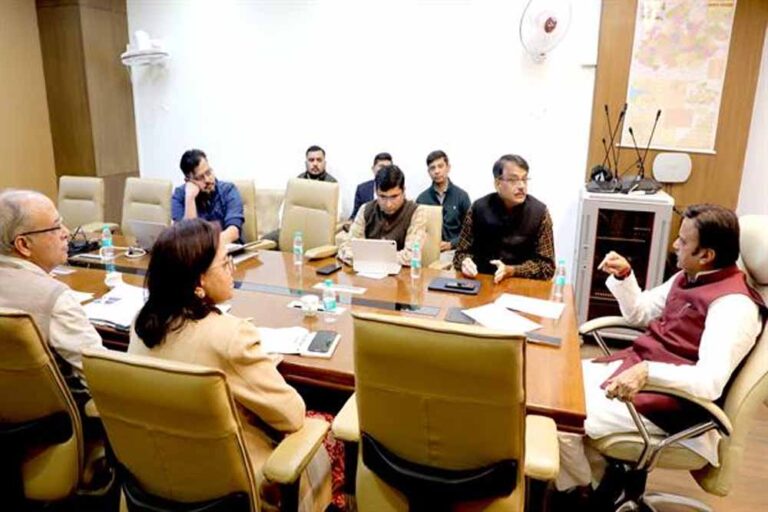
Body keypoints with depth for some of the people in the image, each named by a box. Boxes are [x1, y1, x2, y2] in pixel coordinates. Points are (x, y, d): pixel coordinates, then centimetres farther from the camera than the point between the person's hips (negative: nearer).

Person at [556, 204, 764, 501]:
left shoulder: (733, 304, -22)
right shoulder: (689, 277, 5)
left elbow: (711, 382, -33)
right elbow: (639, 314, 17)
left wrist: (647, 372, -45)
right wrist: (623, 276, 1)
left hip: (667, 400, -9)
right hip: (633, 367, 9)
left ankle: (580, 493, 14)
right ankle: (596, 476, 18)